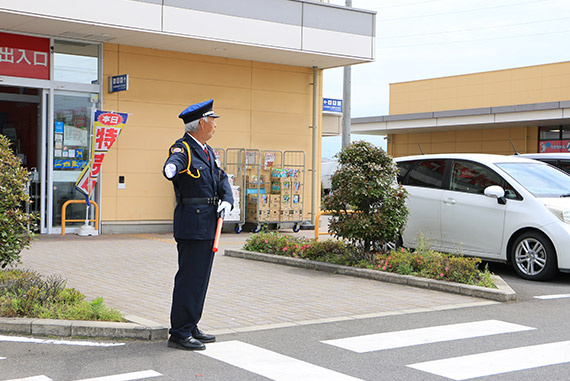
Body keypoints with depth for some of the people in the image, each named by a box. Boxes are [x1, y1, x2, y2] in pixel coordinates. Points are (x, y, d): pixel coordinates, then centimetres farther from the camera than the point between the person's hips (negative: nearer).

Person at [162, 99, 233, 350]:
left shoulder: (207, 151, 16)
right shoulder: (183, 148, -12)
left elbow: (221, 178, 15)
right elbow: (173, 164, -33)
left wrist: (226, 200, -4)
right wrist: (171, 168, -58)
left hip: (208, 224, 9)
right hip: (192, 223, -9)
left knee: (200, 278, 15)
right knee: (189, 278, -6)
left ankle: (190, 327, 25)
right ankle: (179, 333, 1)